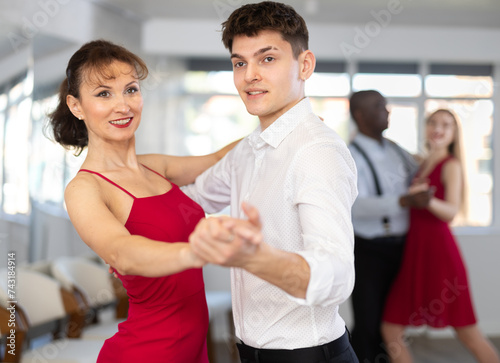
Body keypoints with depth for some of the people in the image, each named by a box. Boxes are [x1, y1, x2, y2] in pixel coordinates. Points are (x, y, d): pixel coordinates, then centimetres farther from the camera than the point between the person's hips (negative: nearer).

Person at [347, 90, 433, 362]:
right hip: (368, 251, -7)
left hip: (399, 247, 7)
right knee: (367, 324, -1)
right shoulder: (351, 156, -14)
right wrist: (406, 201, -39)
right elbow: (357, 205, -29)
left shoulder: (394, 150, 9)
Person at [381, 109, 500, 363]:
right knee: (390, 332, 2)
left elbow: (452, 211, -17)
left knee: (469, 335, 1)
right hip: (414, 251, 7)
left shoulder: (452, 165, -3)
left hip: (440, 250, -7)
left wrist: (428, 200, -37)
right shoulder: (422, 164, 15)